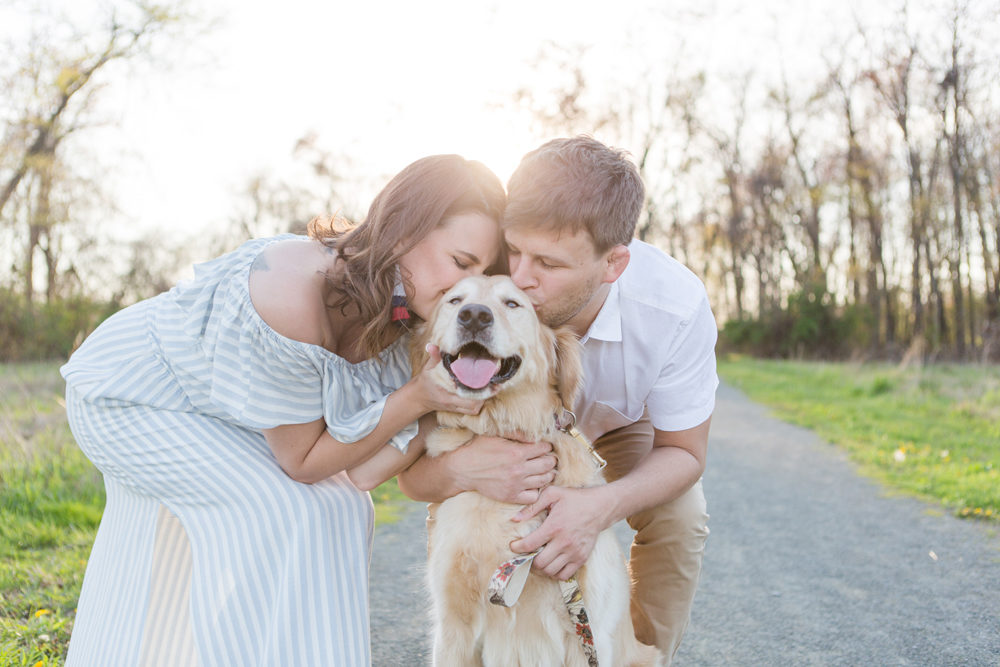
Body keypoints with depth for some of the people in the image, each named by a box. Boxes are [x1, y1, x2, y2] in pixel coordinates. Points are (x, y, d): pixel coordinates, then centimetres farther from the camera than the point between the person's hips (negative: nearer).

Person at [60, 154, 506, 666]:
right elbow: (302, 461, -25)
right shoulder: (293, 294, -39)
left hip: (207, 409, 8)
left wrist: (446, 394, -29)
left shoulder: (398, 316, -17)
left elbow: (362, 472, -18)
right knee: (275, 514, -20)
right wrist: (416, 397, -31)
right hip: (124, 392, -7)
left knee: (338, 506, 5)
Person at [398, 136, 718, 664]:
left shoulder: (677, 306, -38)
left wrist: (603, 505, -44)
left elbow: (683, 451, -22)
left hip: (624, 422, 0)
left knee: (678, 519, -21)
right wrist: (460, 469, -55)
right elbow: (411, 475, -29)